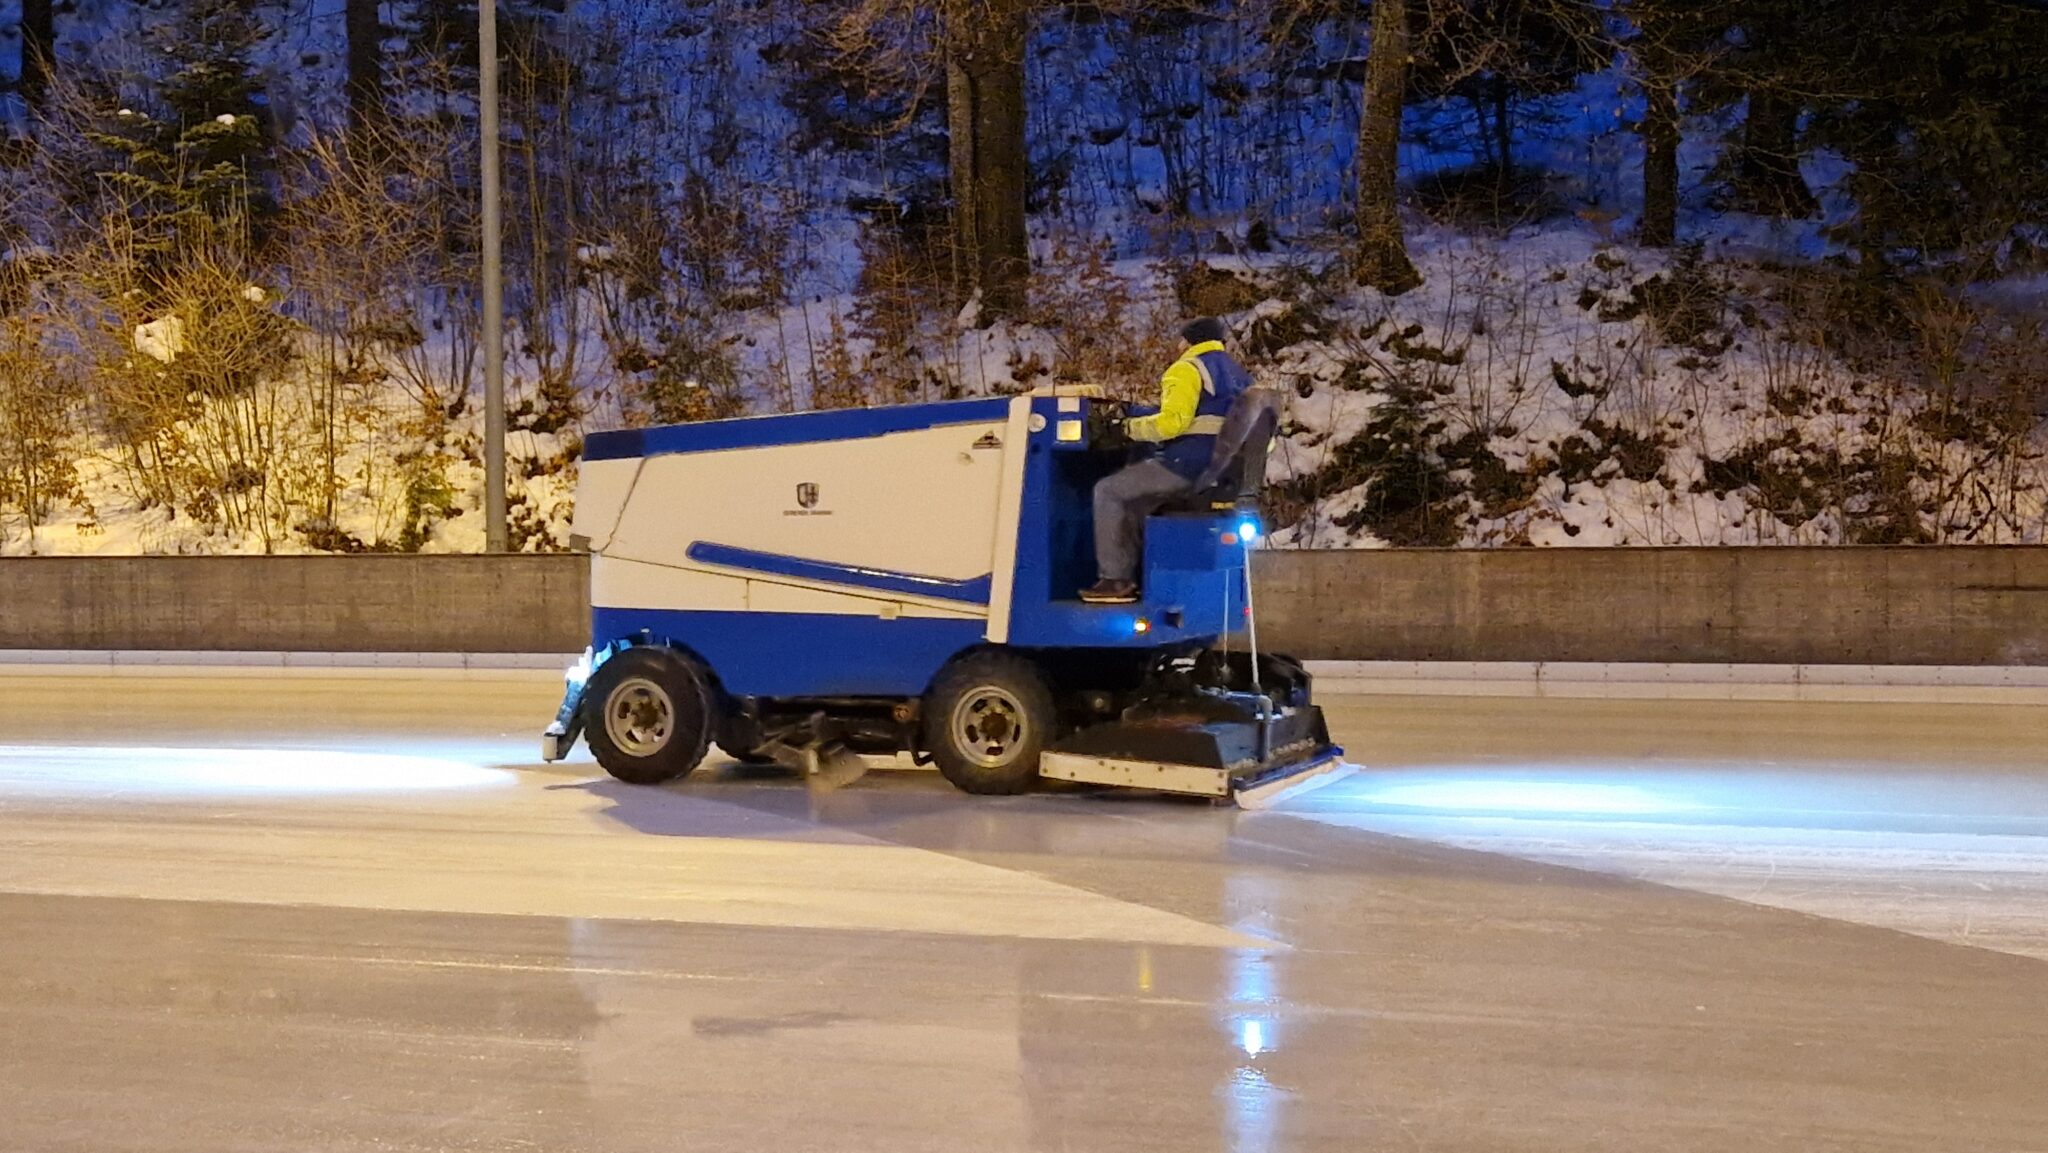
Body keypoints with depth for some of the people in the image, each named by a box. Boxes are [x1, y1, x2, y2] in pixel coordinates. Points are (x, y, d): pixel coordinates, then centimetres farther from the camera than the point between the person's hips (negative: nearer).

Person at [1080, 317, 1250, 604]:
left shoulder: (1187, 369, -5)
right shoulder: (1238, 373, 22)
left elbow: (1172, 421, -20)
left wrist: (1133, 428, -5)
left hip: (1188, 463, -9)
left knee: (1108, 491, 3)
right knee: (1135, 499, 26)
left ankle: (1115, 579, -3)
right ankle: (1134, 576, 18)